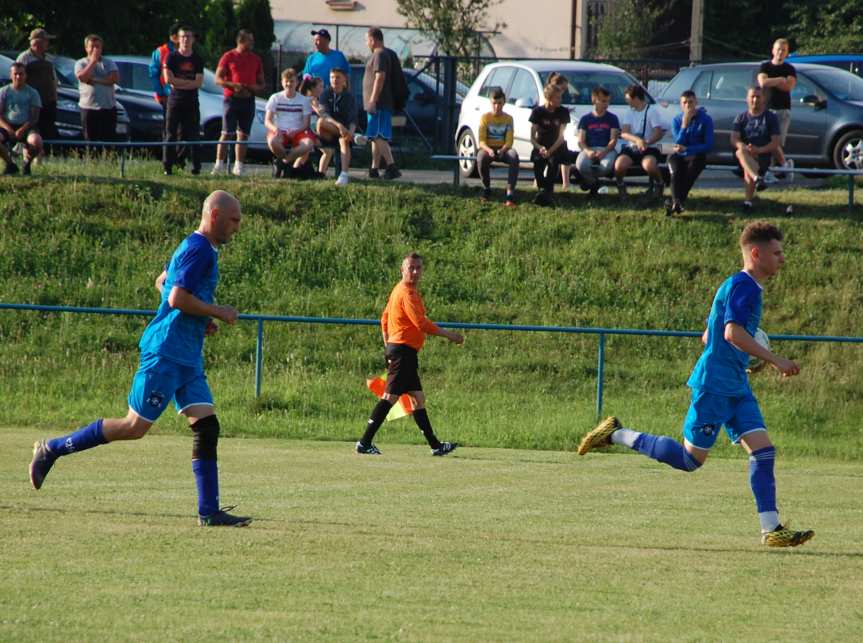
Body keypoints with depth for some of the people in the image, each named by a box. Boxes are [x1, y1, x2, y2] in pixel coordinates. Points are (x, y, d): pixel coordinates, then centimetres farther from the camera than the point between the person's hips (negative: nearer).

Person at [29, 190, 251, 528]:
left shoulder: (195, 247, 17)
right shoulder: (199, 249, -14)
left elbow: (162, 282, 30)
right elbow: (177, 298, -22)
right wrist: (217, 312, -11)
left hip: (187, 359, 10)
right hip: (166, 352, -10)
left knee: (207, 426, 0)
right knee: (135, 427, -6)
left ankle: (209, 512, -3)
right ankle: (51, 449, 6)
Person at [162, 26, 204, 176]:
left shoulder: (197, 60, 9)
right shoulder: (172, 57, 3)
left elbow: (199, 83, 0)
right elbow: (168, 79, -8)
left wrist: (178, 83, -9)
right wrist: (189, 82, -7)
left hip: (192, 102, 2)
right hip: (175, 100, -2)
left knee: (193, 135, 0)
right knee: (171, 135, -4)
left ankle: (196, 168, 2)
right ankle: (167, 168, -3)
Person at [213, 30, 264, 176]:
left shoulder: (256, 59, 14)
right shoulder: (228, 57, 3)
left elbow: (261, 83, 19)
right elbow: (218, 78, 0)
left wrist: (255, 88, -5)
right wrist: (233, 85, -16)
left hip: (248, 100, 4)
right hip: (231, 99, -4)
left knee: (243, 135, 3)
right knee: (226, 133, -8)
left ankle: (238, 167, 6)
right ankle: (219, 165, -7)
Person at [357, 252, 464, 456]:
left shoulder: (398, 290, 18)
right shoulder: (407, 292, -14)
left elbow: (384, 319, 24)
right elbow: (420, 322, -21)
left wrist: (388, 347, 25)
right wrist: (448, 334, -14)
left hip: (396, 349, 11)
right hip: (404, 350, -11)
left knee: (418, 398, 12)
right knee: (390, 397, -11)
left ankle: (435, 445, 16)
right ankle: (365, 443, -13)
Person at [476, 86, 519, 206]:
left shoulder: (508, 119, 3)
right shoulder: (485, 117, 0)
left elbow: (509, 141, -6)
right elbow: (481, 141, -8)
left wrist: (502, 150, -29)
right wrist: (488, 149, -31)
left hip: (503, 150, 1)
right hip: (488, 148, -1)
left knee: (514, 156, -36)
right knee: (481, 157, -38)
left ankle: (510, 193, -42)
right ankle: (486, 189, -11)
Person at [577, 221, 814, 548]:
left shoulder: (745, 287, 18)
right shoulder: (742, 285, -13)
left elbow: (707, 337, 23)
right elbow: (733, 332, -27)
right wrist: (775, 360, -25)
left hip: (737, 388, 10)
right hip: (715, 386, -10)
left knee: (763, 450, -3)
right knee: (690, 459, -3)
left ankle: (771, 529, -7)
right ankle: (618, 435, 10)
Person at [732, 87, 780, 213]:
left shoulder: (771, 117, 8)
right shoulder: (741, 118, 15)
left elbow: (775, 143, -2)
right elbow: (734, 140, 0)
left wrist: (759, 150, -20)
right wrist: (746, 148, -22)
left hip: (763, 156, -1)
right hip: (745, 155, 1)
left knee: (748, 169, -34)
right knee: (741, 153, -36)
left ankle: (748, 202, -34)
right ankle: (758, 178, -59)